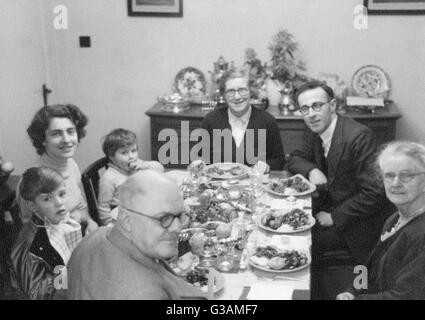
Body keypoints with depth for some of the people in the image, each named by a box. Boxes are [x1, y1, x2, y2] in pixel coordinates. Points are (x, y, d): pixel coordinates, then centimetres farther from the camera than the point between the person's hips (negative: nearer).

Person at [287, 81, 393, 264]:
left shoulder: (359, 137, -25)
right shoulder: (314, 133, 0)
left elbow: (374, 193, -26)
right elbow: (295, 158, 14)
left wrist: (334, 217, -20)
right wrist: (311, 170, -10)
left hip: (359, 225, -7)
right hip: (330, 209, 8)